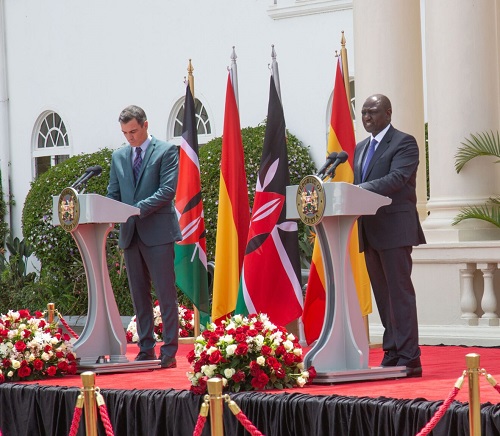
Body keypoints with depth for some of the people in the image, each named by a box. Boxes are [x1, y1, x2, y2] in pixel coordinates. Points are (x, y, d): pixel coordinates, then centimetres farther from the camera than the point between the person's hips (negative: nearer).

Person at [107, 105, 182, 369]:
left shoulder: (166, 151, -1)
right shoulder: (118, 157, 16)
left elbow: (168, 190, -11)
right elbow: (113, 194, 16)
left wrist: (138, 209, -19)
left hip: (158, 233, -6)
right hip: (130, 235, 6)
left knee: (165, 295, -5)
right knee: (139, 296, 8)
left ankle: (169, 352, -4)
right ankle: (146, 350, 13)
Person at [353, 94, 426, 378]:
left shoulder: (404, 143, -5)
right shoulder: (361, 148, 20)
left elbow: (396, 178, -19)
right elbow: (359, 186, 17)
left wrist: (360, 189, -28)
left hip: (394, 229, -8)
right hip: (370, 232, 8)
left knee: (400, 293, -9)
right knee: (383, 296, 10)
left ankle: (409, 359, -9)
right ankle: (392, 355, 15)